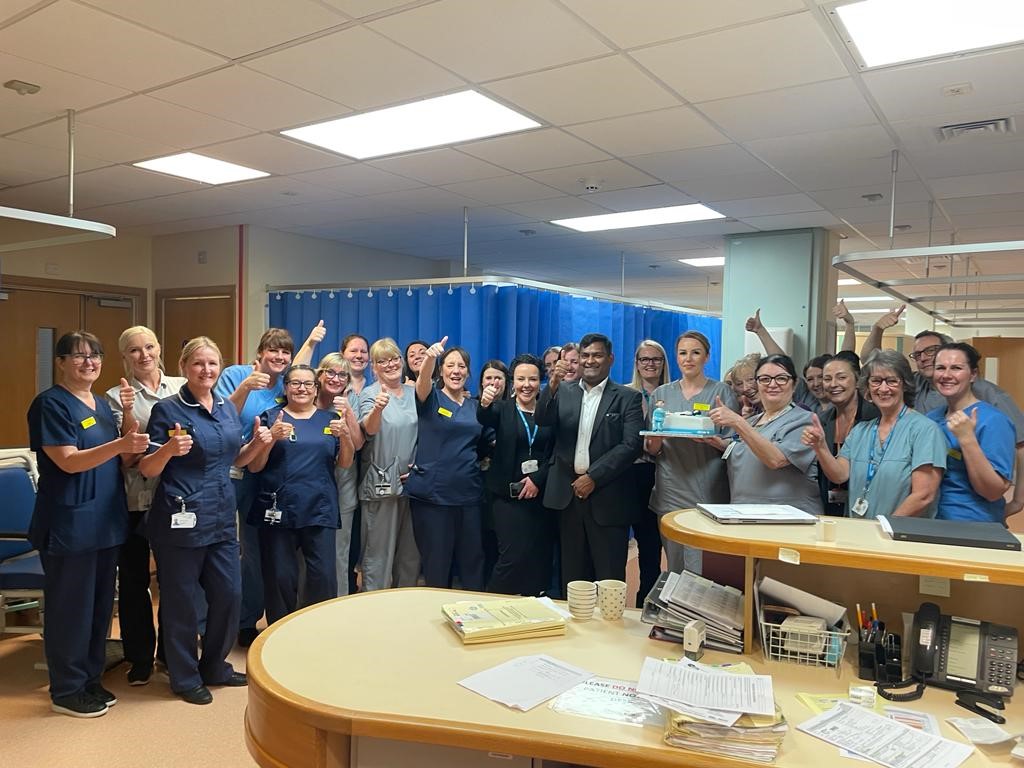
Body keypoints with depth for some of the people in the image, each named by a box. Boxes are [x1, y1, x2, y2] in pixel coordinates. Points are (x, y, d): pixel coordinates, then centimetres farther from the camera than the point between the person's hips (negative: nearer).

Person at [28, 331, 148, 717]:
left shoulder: (102, 404, 12)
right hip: (69, 523, -7)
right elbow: (68, 461, -19)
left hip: (105, 520, 8)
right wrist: (121, 444, -32)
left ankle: (90, 678, 28)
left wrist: (130, 428, -6)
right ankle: (66, 690, 17)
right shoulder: (50, 403, -10)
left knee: (100, 603, 14)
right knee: (70, 607, 3)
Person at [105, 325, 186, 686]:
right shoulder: (117, 396, -1)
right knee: (133, 579, 8)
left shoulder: (181, 387, 5)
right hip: (135, 499, -1)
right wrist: (128, 412, -22)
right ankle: (139, 657, 25)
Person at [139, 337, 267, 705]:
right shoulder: (167, 409, -9)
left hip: (222, 516, 6)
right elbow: (146, 469, -9)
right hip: (180, 519, -6)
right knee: (180, 601, 6)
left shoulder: (228, 408, 9)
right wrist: (169, 449, -29)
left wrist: (257, 442, 0)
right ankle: (185, 677, 23)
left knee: (230, 593, 12)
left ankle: (214, 667, 31)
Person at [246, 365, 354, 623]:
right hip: (279, 511, -1)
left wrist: (345, 436, -9)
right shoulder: (271, 417, 5)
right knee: (280, 580, 3)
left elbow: (345, 463, 9)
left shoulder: (330, 419, 12)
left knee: (324, 579, -5)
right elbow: (254, 466, 1)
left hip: (320, 511, 1)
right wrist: (272, 437, -15)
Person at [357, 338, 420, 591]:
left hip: (412, 482, 5)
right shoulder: (370, 394, -6)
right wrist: (377, 409, -47)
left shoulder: (413, 393, 10)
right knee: (379, 553, 0)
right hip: (381, 484, -5)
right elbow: (369, 429, -26)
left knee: (410, 553, 15)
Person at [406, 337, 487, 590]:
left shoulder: (475, 405, 12)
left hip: (469, 493, 4)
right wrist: (430, 358, -44)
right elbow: (422, 381, -25)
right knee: (436, 564, 4)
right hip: (433, 493, -3)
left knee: (472, 560, 9)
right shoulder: (431, 399, 0)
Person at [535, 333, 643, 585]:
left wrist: (593, 477, -13)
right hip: (568, 494, 3)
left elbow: (632, 445, -8)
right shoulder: (563, 393, 11)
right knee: (572, 576, 11)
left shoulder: (627, 398, 2)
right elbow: (542, 421, -4)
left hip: (607, 498, -3)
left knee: (609, 579, 2)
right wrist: (553, 384, -20)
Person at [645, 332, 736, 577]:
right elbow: (650, 449, 12)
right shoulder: (661, 394, 12)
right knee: (674, 569, 10)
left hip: (706, 495, -3)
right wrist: (654, 444, -11)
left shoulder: (721, 391, 3)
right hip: (670, 492, 3)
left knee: (701, 573, -6)